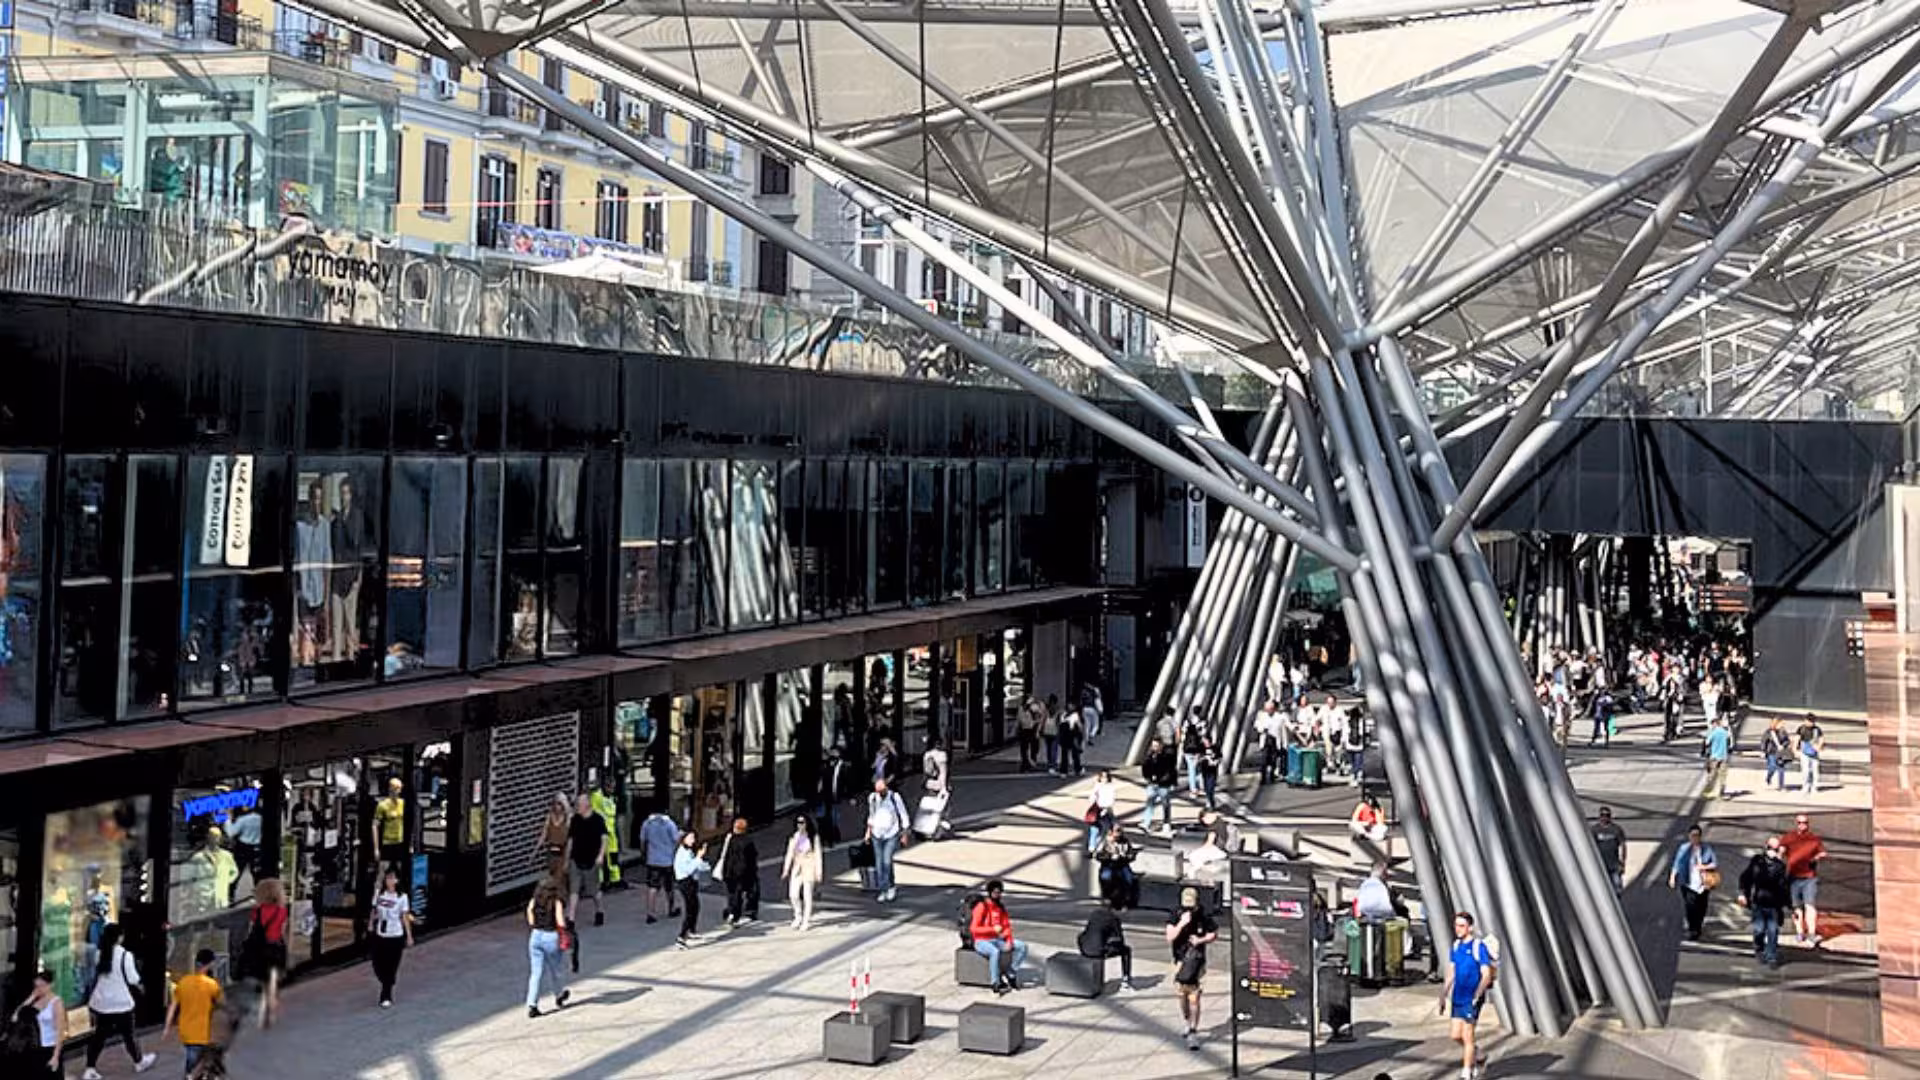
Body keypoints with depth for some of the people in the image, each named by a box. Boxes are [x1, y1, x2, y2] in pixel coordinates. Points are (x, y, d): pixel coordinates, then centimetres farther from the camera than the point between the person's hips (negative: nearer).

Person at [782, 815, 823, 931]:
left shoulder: (814, 838, -3)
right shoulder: (794, 837, 7)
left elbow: (818, 855, -2)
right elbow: (790, 853, 5)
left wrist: (818, 872, -6)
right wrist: (786, 869, -2)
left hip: (809, 867, -3)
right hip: (797, 868, 3)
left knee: (807, 896, -1)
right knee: (793, 895, -5)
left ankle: (806, 921, 8)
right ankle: (798, 917, 17)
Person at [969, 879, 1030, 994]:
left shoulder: (1001, 908, 10)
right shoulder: (981, 907, -11)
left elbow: (1007, 927, 10)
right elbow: (974, 929, -16)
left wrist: (1009, 941, -9)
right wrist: (993, 929, -23)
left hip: (998, 940, 7)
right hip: (982, 941, -7)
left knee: (1022, 946, -8)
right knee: (995, 952, -39)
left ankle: (1010, 974, -5)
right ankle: (996, 984, -29)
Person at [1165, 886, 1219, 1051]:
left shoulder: (1204, 919, -9)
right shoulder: (1175, 918, -10)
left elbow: (1215, 933, 7)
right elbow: (1169, 939, -20)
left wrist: (1201, 940, -12)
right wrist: (1182, 923, -30)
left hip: (1196, 960, -2)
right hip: (1180, 961, 2)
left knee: (1194, 997, -10)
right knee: (1182, 996, 12)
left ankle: (1193, 1033, -7)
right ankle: (1188, 1023, 37)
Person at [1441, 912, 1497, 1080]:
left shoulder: (1479, 947, -12)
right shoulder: (1456, 946, 9)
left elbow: (1486, 976, -15)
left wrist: (1477, 996, -24)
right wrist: (1444, 996, 15)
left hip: (1472, 1000, -7)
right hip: (1457, 998, 7)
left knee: (1467, 1036, -3)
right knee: (1455, 1035, 9)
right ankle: (1476, 1054, 34)